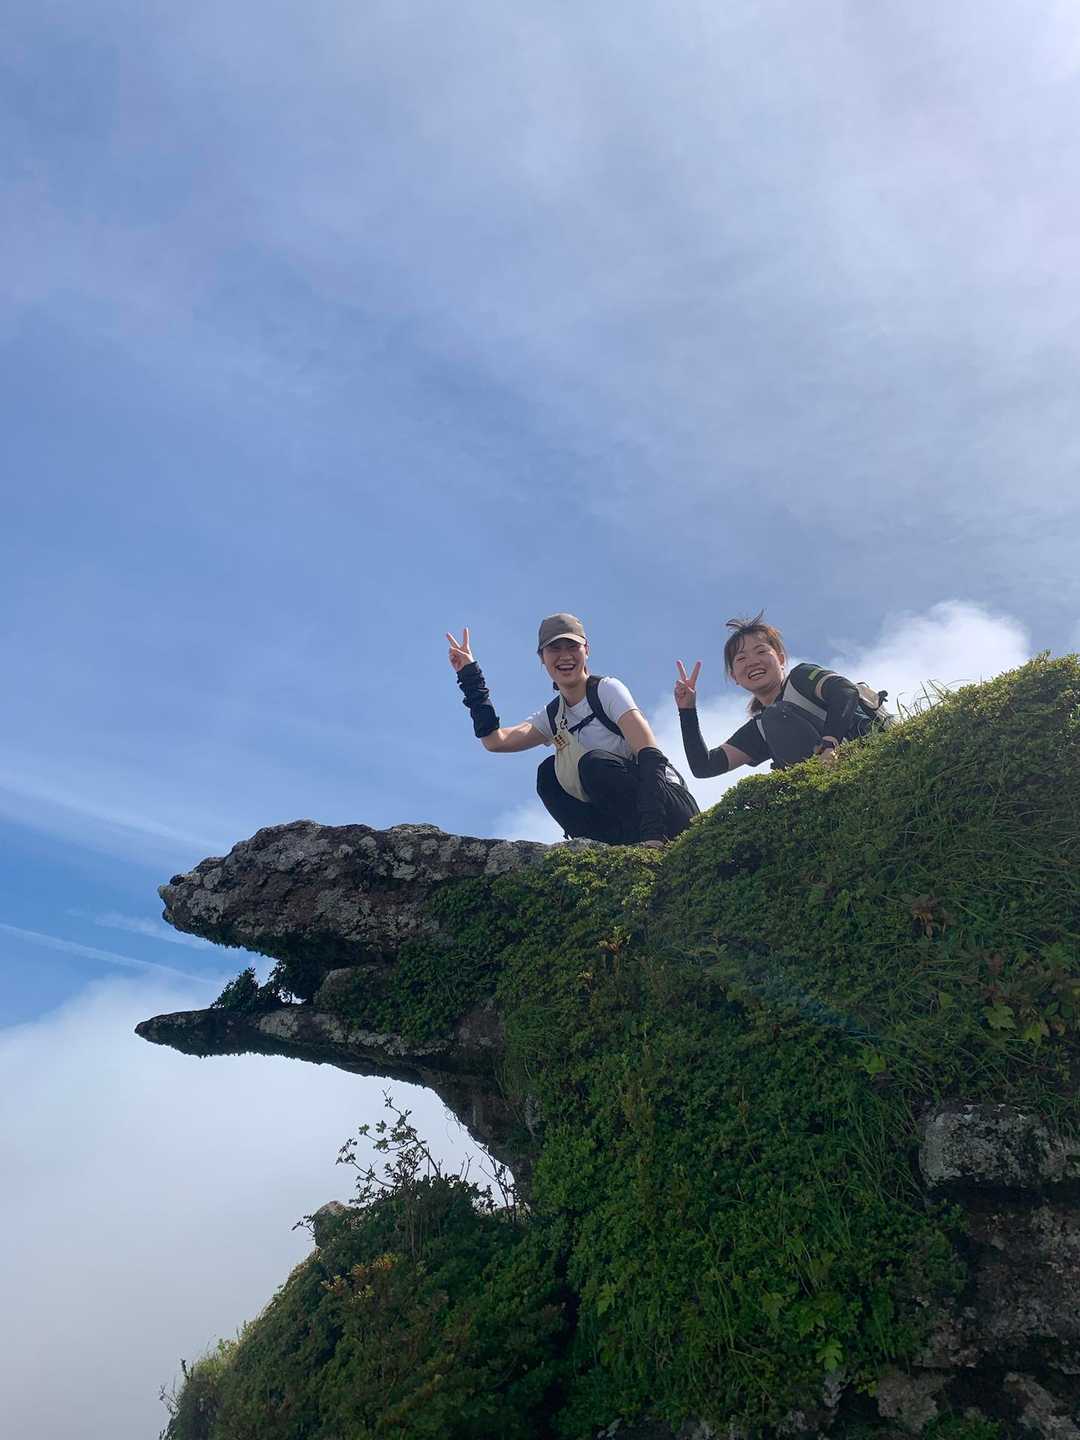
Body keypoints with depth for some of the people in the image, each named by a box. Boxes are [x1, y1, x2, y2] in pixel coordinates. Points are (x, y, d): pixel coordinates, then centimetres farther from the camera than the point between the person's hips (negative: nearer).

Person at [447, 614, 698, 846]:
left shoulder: (606, 689, -8)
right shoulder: (553, 715, 10)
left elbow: (650, 755, -19)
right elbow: (495, 740, -2)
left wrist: (653, 832, -32)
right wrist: (469, 674, 0)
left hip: (672, 809, -6)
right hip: (626, 818, 7)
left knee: (594, 763, -26)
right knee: (548, 773, -2)